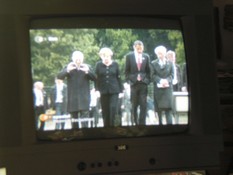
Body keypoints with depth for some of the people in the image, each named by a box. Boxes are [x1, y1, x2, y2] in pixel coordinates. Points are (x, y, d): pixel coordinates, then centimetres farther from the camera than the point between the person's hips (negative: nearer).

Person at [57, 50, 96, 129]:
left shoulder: (87, 67, 7)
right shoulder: (69, 67, 6)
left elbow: (94, 78, -3)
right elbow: (59, 76, -8)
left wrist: (88, 71, -22)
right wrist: (67, 70, -28)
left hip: (84, 97, -1)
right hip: (72, 98, 1)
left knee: (84, 118, -12)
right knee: (74, 119, 7)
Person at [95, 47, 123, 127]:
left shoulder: (115, 64, 3)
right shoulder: (98, 65, 3)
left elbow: (119, 78, 7)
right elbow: (96, 78, 4)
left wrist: (121, 90, 4)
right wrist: (97, 90, -5)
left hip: (114, 91, -1)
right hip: (103, 91, 1)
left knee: (113, 109, -12)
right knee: (105, 111, 3)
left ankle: (114, 125, -7)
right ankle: (107, 126, 10)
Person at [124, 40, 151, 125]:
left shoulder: (146, 56, 7)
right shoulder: (129, 56, 3)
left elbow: (148, 71, 12)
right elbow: (127, 71, 6)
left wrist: (147, 80, 2)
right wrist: (129, 81, -2)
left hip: (143, 84, 1)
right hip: (133, 84, -1)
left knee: (143, 105, -5)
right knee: (134, 106, 5)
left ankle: (142, 123, -3)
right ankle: (135, 123, 13)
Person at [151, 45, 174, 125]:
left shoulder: (170, 63, 13)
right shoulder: (153, 63, 9)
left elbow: (172, 74, 7)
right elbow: (153, 75, 0)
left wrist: (167, 80, -13)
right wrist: (160, 81, -16)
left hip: (168, 88, 0)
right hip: (158, 88, 0)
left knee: (168, 107, -10)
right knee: (159, 109, 0)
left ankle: (169, 123, -15)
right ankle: (160, 123, 6)